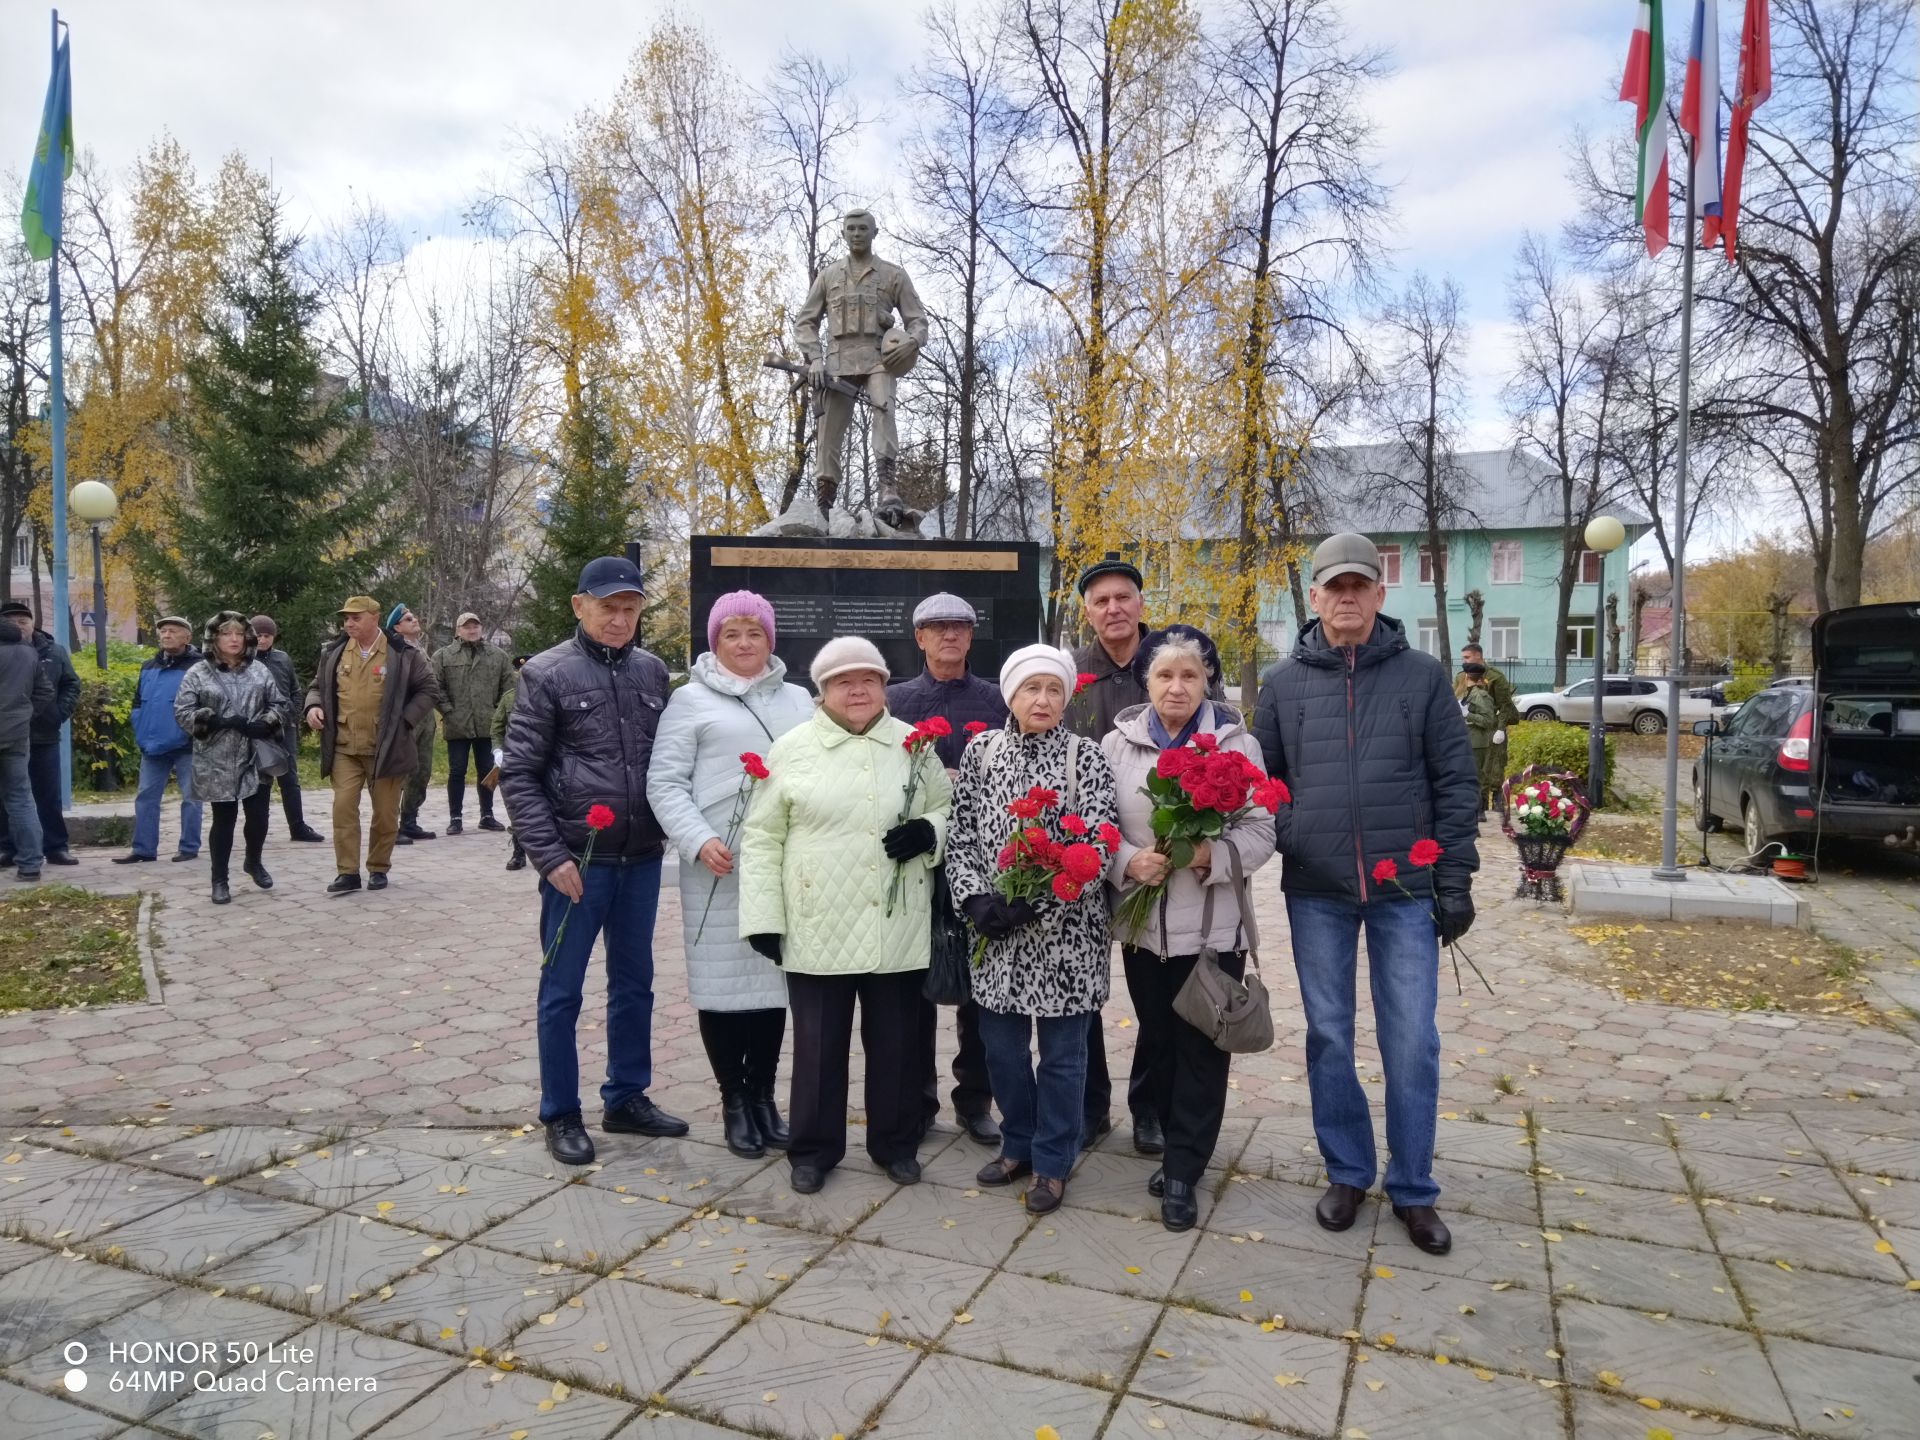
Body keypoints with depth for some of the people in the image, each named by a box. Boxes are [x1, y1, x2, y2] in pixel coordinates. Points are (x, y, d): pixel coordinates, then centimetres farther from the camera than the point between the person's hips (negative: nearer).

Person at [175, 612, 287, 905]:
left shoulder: (260, 670, 7)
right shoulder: (198, 674, -2)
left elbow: (279, 704, 8)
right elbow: (182, 711, -7)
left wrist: (266, 724, -11)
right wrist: (218, 721, -18)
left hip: (256, 759, 3)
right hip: (218, 762, -3)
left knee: (258, 816, 7)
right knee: (224, 819, 2)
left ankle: (254, 863, 34)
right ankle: (219, 880, 14)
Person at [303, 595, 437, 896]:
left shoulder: (402, 654, -5)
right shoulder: (333, 652, 6)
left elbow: (426, 689, 2)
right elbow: (318, 685, 19)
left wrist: (404, 721, -7)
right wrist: (314, 706, -3)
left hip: (385, 748, -2)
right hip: (344, 748, 2)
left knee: (385, 812, 6)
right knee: (343, 807, -5)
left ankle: (379, 869, 22)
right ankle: (347, 872, 2)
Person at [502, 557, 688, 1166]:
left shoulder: (652, 672, 8)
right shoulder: (547, 674, -6)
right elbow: (518, 774, -7)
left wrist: (665, 830, 6)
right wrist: (551, 855, -13)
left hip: (642, 859, 5)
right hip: (577, 862, -5)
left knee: (634, 984, 15)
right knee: (562, 991, 7)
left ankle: (627, 1099, 30)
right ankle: (561, 1116, 21)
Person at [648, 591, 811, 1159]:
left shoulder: (799, 700, 14)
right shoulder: (691, 700, 3)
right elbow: (665, 782, -2)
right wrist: (699, 840, -15)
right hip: (718, 868, -3)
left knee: (774, 979, 9)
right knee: (722, 981, 3)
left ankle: (763, 1094, 23)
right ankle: (733, 1100, 19)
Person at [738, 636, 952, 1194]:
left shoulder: (914, 745, 5)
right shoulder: (792, 748, -1)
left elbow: (951, 809, 13)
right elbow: (762, 837, 0)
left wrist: (931, 832, -10)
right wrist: (763, 917, -5)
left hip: (898, 929, 2)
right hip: (818, 929, -2)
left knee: (897, 1041, 12)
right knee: (818, 1043, 9)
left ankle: (896, 1144, 29)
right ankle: (813, 1148, 26)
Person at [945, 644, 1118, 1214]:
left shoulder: (1084, 756, -6)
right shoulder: (980, 749, 4)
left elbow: (1097, 846, -12)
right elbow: (961, 834, 4)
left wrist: (1033, 901, -19)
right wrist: (975, 899, -10)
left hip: (1065, 932, -3)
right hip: (996, 928, 3)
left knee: (1061, 1051, 7)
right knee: (1002, 1046, 14)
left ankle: (1052, 1161, 25)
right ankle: (1019, 1144, 36)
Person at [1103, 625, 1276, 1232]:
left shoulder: (1237, 744, -2)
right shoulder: (1117, 744, 2)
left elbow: (1261, 830, -5)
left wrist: (1214, 856, -22)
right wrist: (1128, 862, -18)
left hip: (1212, 924, -2)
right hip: (1141, 921, 3)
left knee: (1201, 1047, 2)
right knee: (1156, 1040, 14)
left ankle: (1182, 1172, 14)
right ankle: (1184, 1148, 34)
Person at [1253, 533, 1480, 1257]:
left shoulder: (1422, 675, 1)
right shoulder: (1283, 683, 4)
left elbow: (1454, 782, 1)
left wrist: (1455, 881, -3)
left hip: (1405, 890, -1)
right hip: (1315, 893, 1)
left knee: (1412, 1044, 4)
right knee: (1329, 1039, 10)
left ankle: (1413, 1190, 21)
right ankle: (1347, 1173, 28)